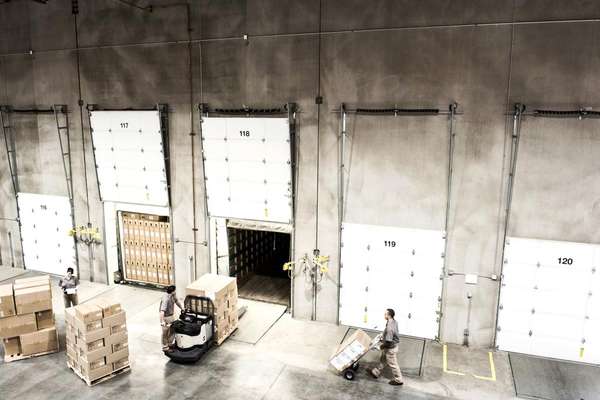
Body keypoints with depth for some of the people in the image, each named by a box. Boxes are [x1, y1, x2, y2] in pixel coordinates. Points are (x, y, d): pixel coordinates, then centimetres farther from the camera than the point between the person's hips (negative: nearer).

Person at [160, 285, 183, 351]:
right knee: (165, 333, 6)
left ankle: (170, 344, 37)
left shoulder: (173, 295, -8)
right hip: (165, 317, -8)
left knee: (172, 330, 19)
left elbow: (176, 301, 14)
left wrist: (182, 308, 18)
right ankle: (165, 347, 21)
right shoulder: (166, 299, -33)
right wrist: (162, 321, -46)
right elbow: (162, 311, -39)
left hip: (171, 315, 8)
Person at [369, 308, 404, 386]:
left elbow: (388, 341, -31)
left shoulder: (389, 328, -36)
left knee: (392, 364, 11)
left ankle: (398, 380, 28)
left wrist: (382, 346, -14)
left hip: (390, 348, -9)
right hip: (393, 345, 9)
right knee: (383, 360, 25)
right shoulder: (394, 322, -6)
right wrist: (383, 336, 14)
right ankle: (376, 373, 42)